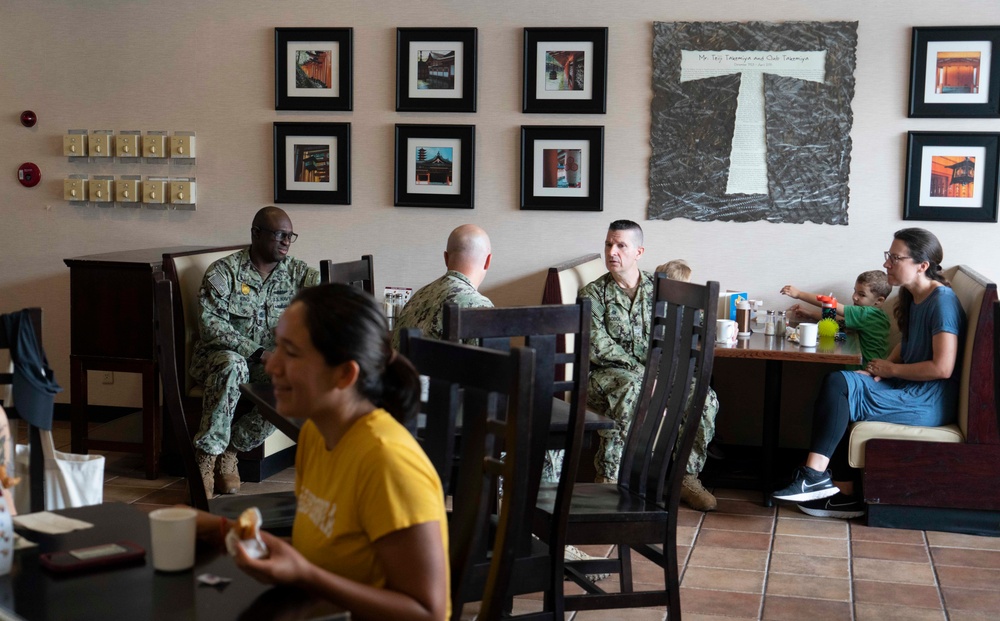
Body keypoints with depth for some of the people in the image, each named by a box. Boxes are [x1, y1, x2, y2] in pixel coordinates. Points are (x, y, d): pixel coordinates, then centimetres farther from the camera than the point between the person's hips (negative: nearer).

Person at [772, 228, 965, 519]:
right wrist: (881, 368, 3)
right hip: (908, 390, 9)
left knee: (840, 384, -21)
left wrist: (891, 369, -10)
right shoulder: (914, 298, 12)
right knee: (837, 383, -8)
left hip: (930, 404, -9)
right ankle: (845, 494, -8)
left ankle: (815, 476, -14)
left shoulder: (942, 300, -15)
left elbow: (943, 368, -22)